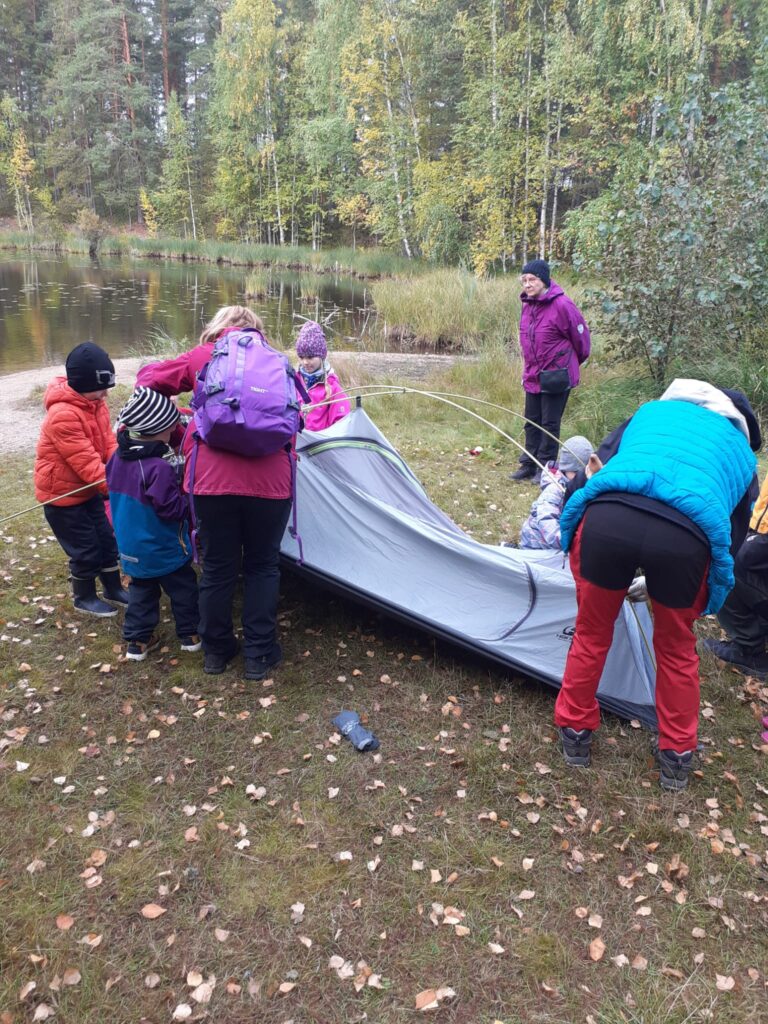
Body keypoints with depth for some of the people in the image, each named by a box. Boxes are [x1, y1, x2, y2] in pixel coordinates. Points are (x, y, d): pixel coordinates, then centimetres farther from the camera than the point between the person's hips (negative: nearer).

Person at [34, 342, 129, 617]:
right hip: (62, 494, -8)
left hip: (89, 489, 8)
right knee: (86, 549, 2)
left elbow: (108, 441, -6)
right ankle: (84, 598, 23)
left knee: (107, 539, 15)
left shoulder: (94, 402, -1)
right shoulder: (63, 415, -30)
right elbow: (85, 461, -32)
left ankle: (113, 588, 32)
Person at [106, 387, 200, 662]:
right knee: (183, 589, 13)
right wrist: (188, 495, -8)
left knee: (141, 591, 19)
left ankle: (137, 640, 23)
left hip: (131, 548, 7)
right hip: (164, 549, -7)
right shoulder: (160, 468, -28)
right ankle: (190, 634, 24)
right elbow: (172, 508, -25)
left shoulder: (118, 457, -1)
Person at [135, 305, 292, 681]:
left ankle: (216, 651, 32)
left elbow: (149, 380, 15)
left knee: (217, 568, 15)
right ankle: (259, 655, 23)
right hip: (270, 479, 1)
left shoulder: (201, 357, 11)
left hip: (212, 480, -1)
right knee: (262, 567, 17)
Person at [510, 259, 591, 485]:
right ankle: (529, 465, 23)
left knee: (550, 424, 2)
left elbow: (581, 335, -7)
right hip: (533, 376, 7)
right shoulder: (528, 305, 5)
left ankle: (545, 468, 12)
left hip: (556, 377, -7)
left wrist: (574, 362, 8)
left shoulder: (562, 305, -18)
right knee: (532, 422, 13)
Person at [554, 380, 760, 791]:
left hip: (608, 516, 0)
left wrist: (573, 539, 41)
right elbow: (732, 538, 34)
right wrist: (703, 598, 48)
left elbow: (590, 473, 30)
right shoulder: (743, 456, 35)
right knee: (676, 646, 27)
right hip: (687, 534, 0)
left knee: (592, 632, 25)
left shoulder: (652, 411, 36)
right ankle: (676, 755, 42)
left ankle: (574, 731, 42)